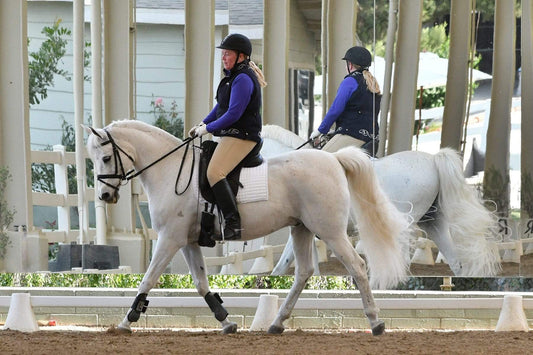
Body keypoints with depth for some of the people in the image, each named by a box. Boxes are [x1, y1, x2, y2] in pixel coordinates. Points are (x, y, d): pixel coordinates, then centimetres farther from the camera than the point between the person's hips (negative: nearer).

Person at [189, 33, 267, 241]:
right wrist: (203, 124, 12)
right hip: (230, 135, 12)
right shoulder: (233, 76, 17)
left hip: (241, 136, -12)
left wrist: (208, 128, -14)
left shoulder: (243, 79, -17)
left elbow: (234, 114, -22)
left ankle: (233, 223, -30)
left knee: (214, 172, -26)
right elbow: (221, 106, 24)